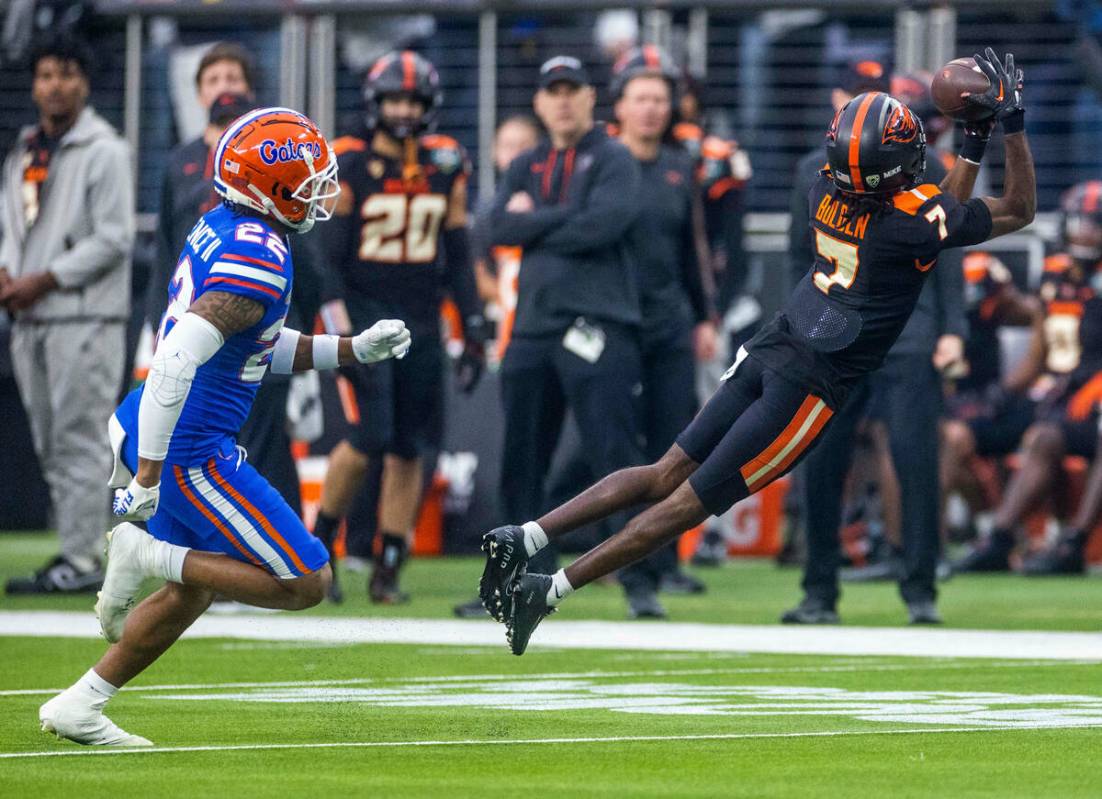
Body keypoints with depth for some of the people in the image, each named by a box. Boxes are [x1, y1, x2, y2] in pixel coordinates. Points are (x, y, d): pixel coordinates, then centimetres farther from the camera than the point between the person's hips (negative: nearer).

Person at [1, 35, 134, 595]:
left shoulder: (104, 151, -6)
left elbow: (113, 239, -11)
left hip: (85, 314, -8)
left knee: (78, 440, -10)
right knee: (51, 444, 9)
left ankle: (81, 560, -10)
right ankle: (77, 554, 15)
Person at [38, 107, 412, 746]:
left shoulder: (221, 227, 8)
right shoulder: (258, 262, -22)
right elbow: (175, 363, -29)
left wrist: (358, 350, 15)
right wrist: (148, 480, -27)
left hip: (145, 428, 10)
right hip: (190, 453, -10)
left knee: (190, 593, 24)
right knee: (306, 583, -5)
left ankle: (79, 706, 25)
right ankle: (147, 555, -6)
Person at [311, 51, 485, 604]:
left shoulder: (446, 170, 8)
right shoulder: (349, 166, -3)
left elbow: (458, 256, 14)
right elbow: (328, 254, -4)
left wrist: (473, 331, 10)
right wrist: (338, 328, -13)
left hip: (421, 324, 4)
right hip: (365, 313, -4)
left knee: (409, 448, 4)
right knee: (371, 434, -16)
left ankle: (388, 570, 10)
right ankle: (318, 546, 2)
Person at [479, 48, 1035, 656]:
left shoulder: (828, 190, 2)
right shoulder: (911, 222, -17)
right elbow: (1019, 211, -2)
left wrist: (973, 143, 20)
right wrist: (1011, 121, 0)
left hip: (768, 353, 6)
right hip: (810, 386, -6)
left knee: (667, 474, 10)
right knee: (690, 499, -3)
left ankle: (526, 536, -2)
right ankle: (549, 591, -6)